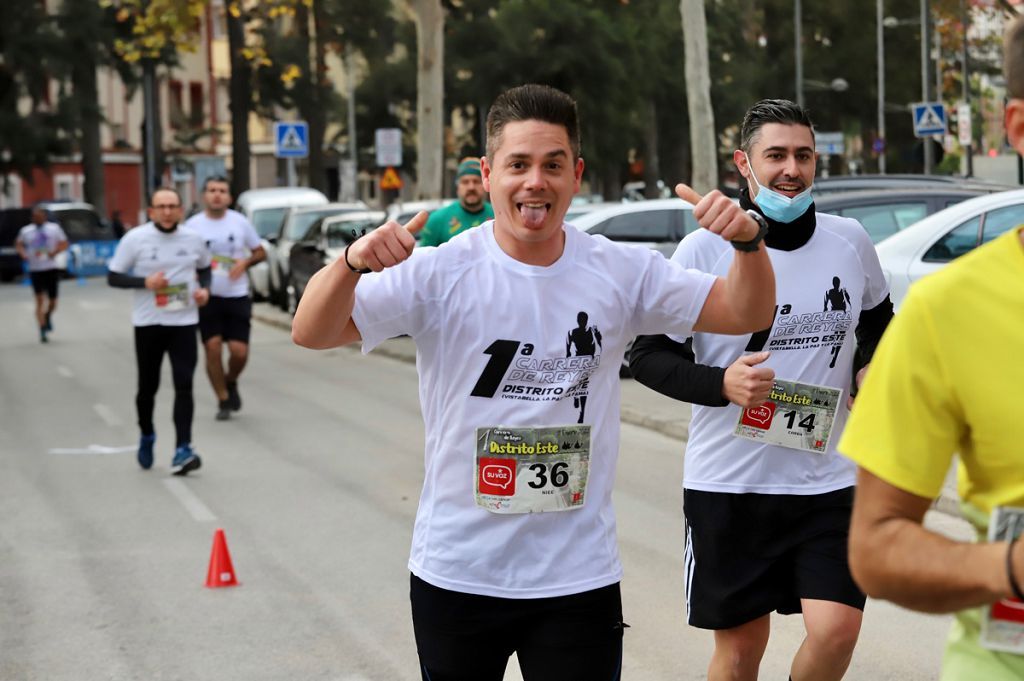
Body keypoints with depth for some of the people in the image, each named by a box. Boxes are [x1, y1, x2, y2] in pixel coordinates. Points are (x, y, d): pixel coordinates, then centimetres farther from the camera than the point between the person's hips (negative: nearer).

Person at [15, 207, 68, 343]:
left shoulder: (54, 228, 3)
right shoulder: (26, 231, 5)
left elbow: (64, 244, 6)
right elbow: (18, 244, 20)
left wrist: (55, 252, -12)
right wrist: (23, 254, 0)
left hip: (51, 268, 1)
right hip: (35, 269, -1)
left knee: (52, 302, 6)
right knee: (40, 300, -8)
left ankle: (48, 316, 40)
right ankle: (42, 331, -4)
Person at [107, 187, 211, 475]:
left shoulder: (193, 239, 2)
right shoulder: (135, 239, -5)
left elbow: (205, 268, 20)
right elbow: (113, 277, -3)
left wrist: (205, 289, -1)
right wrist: (145, 282, -18)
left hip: (184, 323, 1)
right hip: (148, 323, -1)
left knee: (184, 387, -10)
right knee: (148, 387, 9)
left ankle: (182, 451, -13)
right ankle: (146, 437, 36)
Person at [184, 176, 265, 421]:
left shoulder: (240, 222, 2)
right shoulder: (193, 225, -1)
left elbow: (260, 252, 10)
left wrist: (245, 262, -10)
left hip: (237, 296, 1)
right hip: (207, 297, -1)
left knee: (239, 352, -5)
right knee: (213, 348, -7)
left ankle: (231, 382, 28)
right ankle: (223, 400, 8)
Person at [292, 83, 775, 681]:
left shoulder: (621, 272, -1)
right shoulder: (441, 273, -9)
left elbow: (746, 313, 2)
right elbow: (313, 334, -15)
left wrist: (749, 242, -18)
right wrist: (352, 263, -36)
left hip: (580, 580, 1)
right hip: (456, 577, -1)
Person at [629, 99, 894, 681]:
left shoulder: (851, 242, 2)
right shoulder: (704, 249, -7)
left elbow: (878, 323, 22)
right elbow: (648, 355, -4)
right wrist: (721, 384, -22)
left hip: (827, 479, 2)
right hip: (727, 484, -2)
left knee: (837, 630, -11)